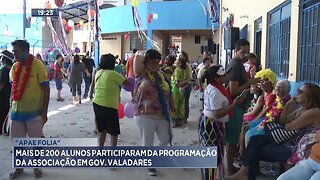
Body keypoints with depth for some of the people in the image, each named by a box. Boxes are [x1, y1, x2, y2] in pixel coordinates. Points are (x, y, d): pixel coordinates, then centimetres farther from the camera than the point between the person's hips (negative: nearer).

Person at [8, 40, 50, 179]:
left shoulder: (38, 65, -12)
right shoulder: (14, 67, 4)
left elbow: (46, 89, -10)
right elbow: (13, 88, 14)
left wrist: (44, 112, -11)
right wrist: (12, 107, 10)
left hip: (34, 112, -5)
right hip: (16, 111, 5)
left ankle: (37, 167, 29)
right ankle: (18, 167, 32)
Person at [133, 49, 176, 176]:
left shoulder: (161, 74, 8)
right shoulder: (142, 74, -11)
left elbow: (168, 91, 15)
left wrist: (172, 105, 10)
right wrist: (142, 56, -12)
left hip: (162, 115, 6)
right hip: (146, 116, -6)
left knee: (166, 139, 17)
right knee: (147, 143, 8)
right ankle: (150, 165, 32)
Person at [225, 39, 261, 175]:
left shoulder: (238, 64, 13)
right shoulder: (236, 66, -19)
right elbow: (233, 91, -25)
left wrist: (250, 82, 8)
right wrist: (249, 83, -21)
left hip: (237, 105, 10)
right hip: (235, 106, -10)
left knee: (232, 138, 17)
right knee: (232, 139, -2)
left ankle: (230, 166, 28)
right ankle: (229, 170, 8)